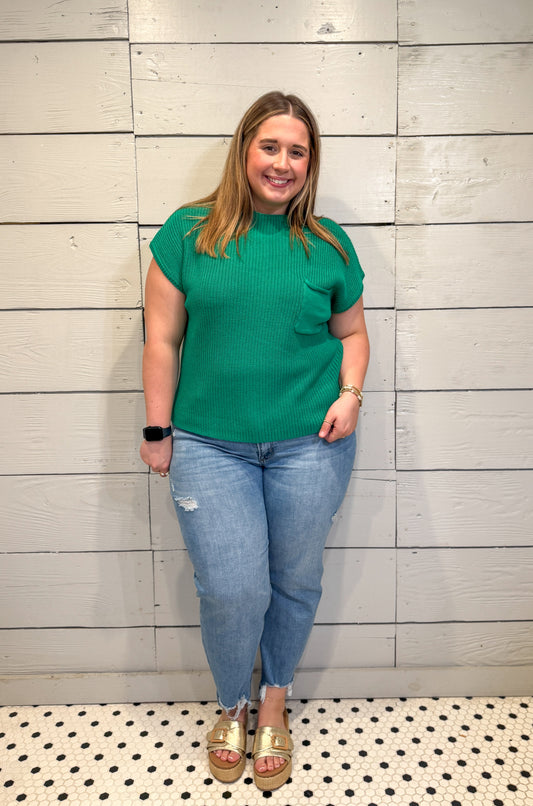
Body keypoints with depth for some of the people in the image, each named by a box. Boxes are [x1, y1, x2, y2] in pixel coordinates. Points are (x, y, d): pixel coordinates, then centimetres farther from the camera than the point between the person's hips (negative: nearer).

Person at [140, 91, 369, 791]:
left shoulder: (328, 245, 6)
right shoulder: (189, 232, 1)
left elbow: (351, 332, 14)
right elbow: (163, 338, 1)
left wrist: (350, 393, -5)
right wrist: (158, 430, 0)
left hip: (309, 443, 2)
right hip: (210, 444, -1)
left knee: (295, 582, 12)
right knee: (231, 589, 0)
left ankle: (273, 703, 40)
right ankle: (231, 707, 33)